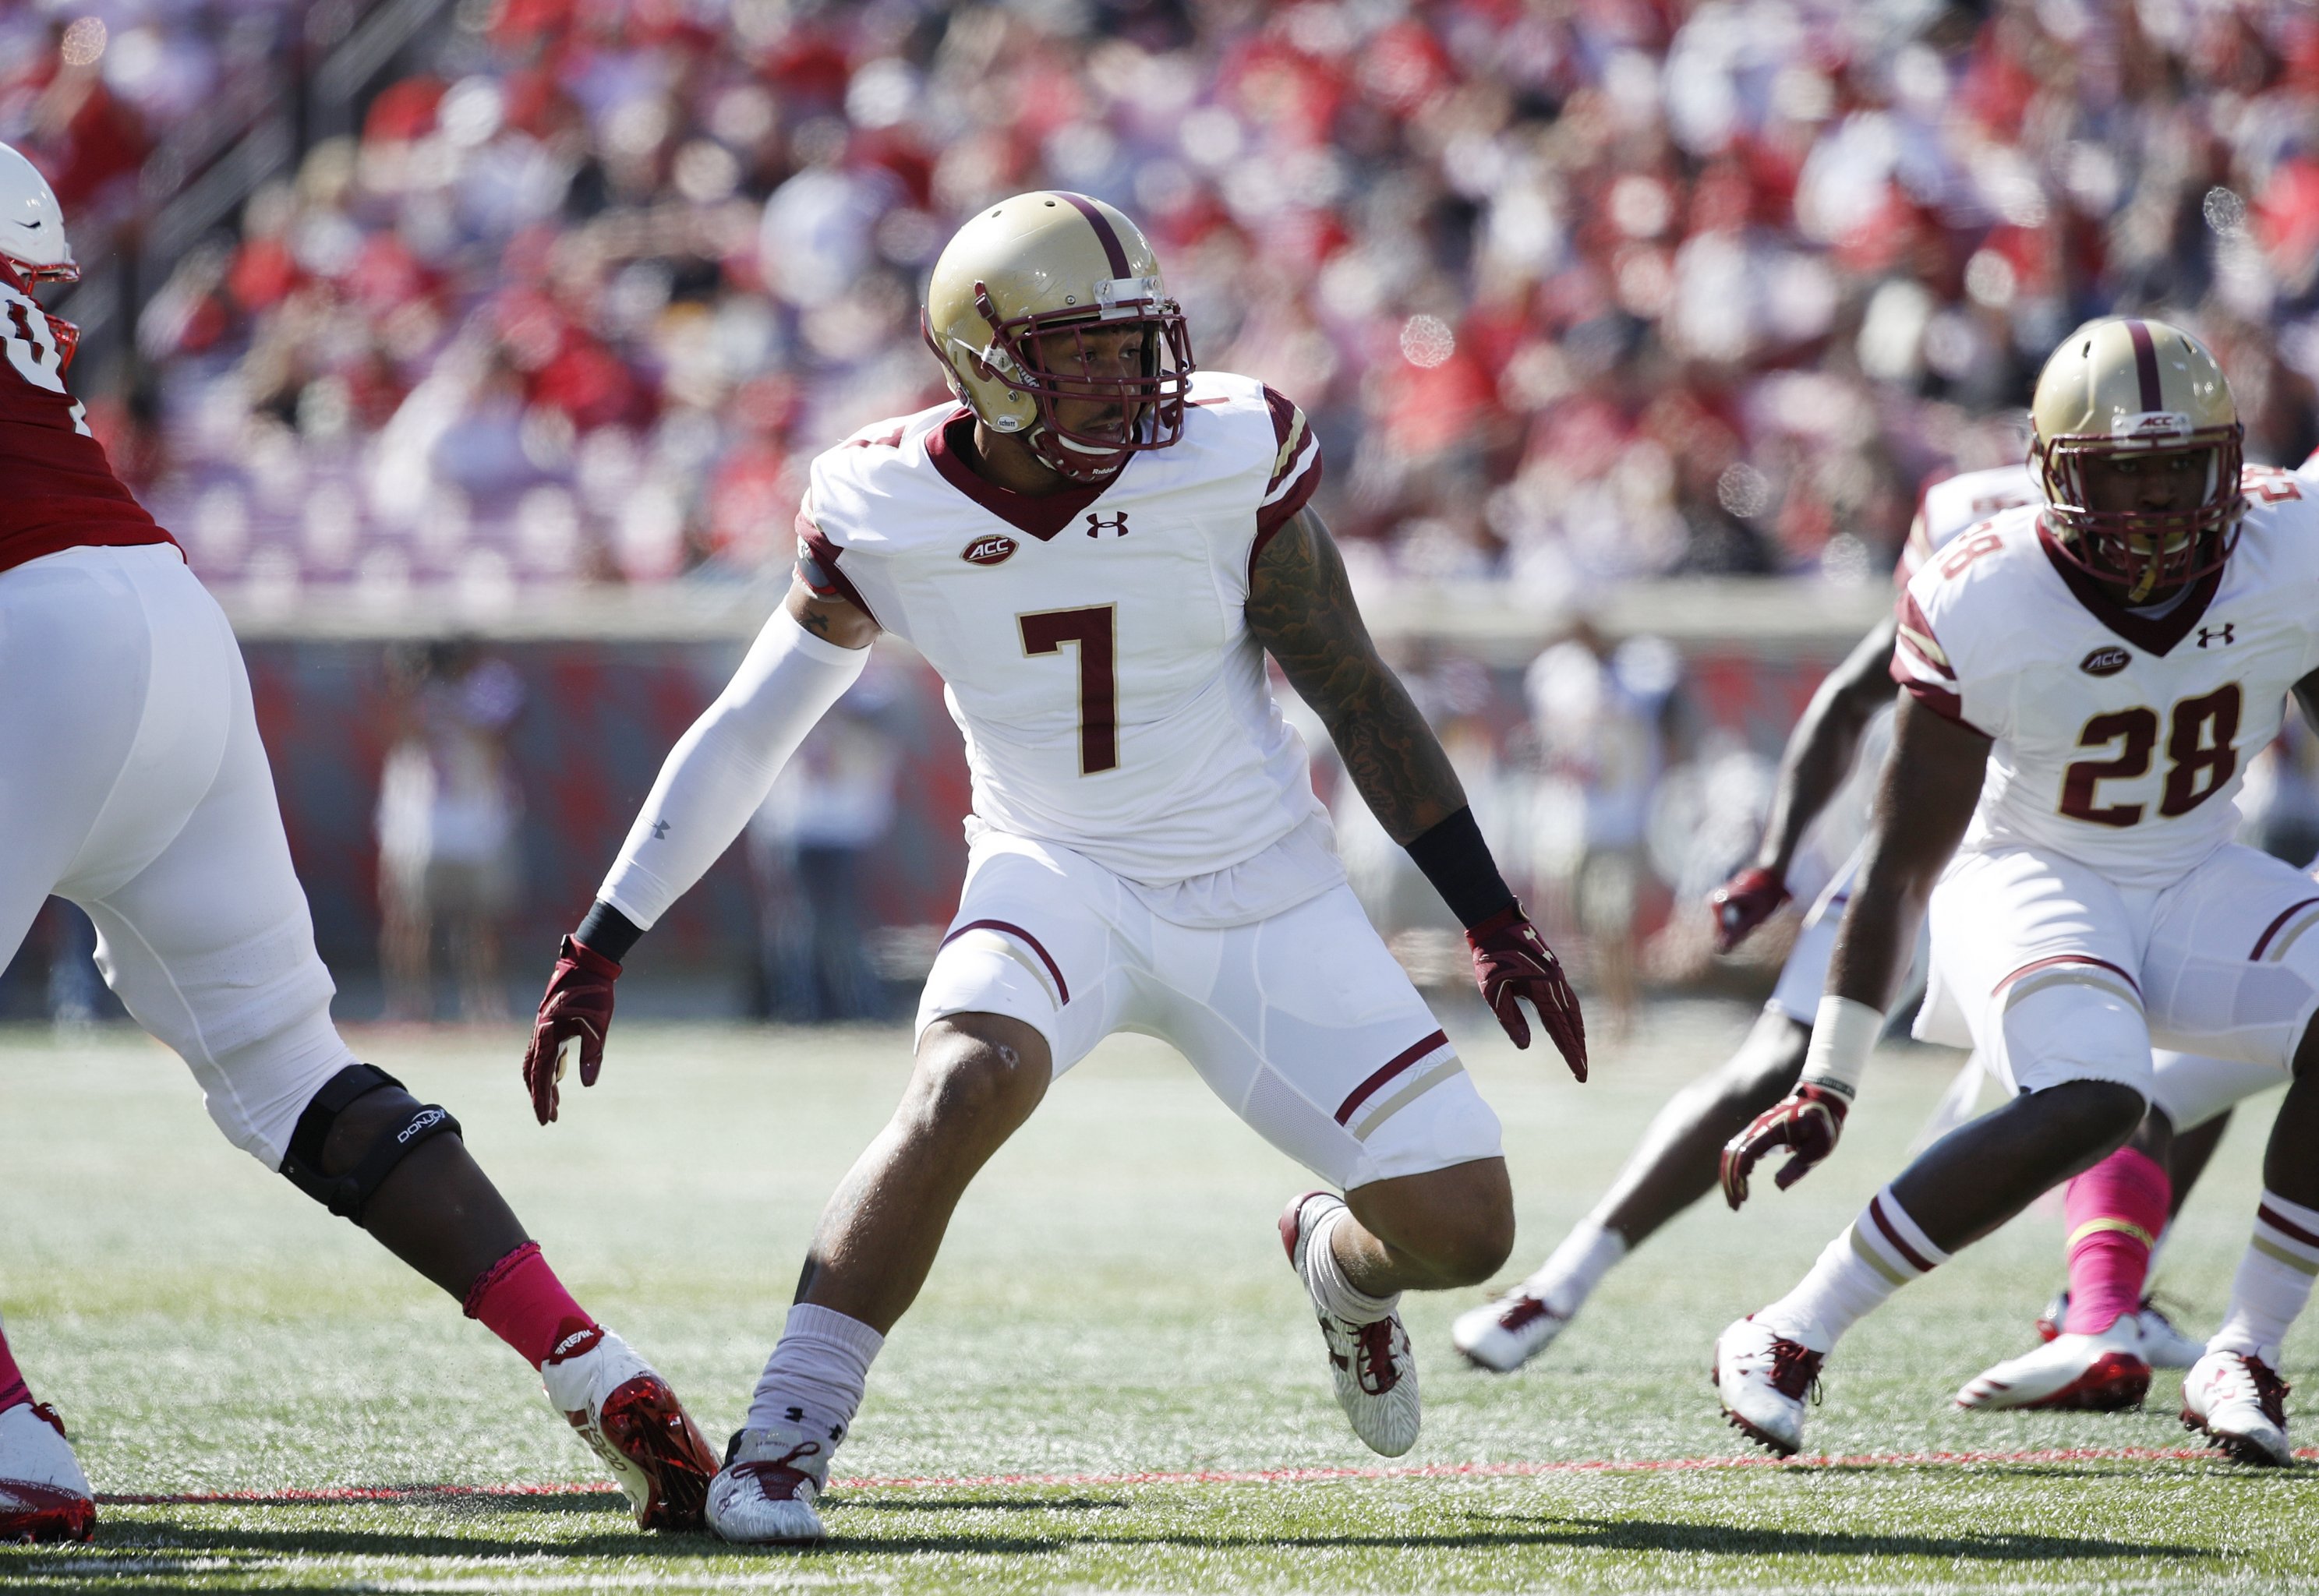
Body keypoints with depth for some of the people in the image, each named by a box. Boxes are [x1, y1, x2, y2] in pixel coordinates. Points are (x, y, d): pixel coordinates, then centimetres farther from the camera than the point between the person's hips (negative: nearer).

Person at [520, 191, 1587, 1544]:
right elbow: (746, 734, 1)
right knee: (972, 1079, -35)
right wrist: (601, 950, 0)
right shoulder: (888, 513, -11)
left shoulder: (1225, 460, -15)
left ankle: (1343, 1263, 32)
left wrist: (1497, 924, -4)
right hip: (1060, 877, -1)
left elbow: (1357, 697, -6)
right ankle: (783, 1443, -26)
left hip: (1262, 897, 1)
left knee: (1462, 1231, -7)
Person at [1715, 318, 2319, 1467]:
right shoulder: (1986, 606, -22)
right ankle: (1786, 1341, -20)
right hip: (2032, 882, -4)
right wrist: (1829, 1077, -17)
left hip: (2196, 883, 5)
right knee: (2089, 1101, -32)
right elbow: (1904, 857, -16)